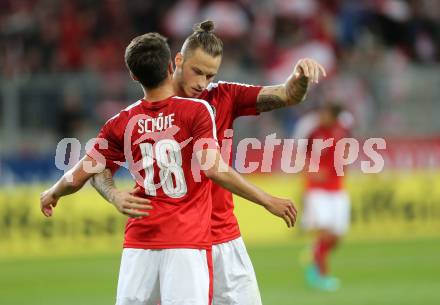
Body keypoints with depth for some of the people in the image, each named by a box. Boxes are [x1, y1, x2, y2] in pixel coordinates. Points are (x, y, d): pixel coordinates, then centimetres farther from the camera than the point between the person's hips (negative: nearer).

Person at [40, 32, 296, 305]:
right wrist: (268, 201, -12)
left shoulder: (122, 123, 6)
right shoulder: (196, 111, -4)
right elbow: (213, 169, -16)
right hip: (187, 242, -3)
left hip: (139, 242, 3)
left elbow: (78, 177, 9)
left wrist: (52, 195, 30)